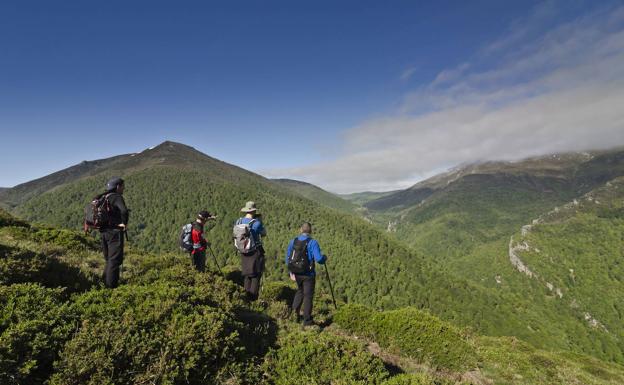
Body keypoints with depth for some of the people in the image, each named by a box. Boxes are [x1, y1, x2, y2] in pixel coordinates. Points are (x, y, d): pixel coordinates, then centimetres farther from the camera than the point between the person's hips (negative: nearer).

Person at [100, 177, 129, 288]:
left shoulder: (104, 198, 14)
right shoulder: (117, 197, -13)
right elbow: (124, 211, -32)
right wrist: (124, 223, -16)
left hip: (104, 232, 9)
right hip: (115, 232, -9)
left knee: (109, 260, 19)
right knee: (115, 260, -2)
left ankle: (106, 283, 26)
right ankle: (112, 286, 1)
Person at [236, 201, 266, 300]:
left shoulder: (239, 221, -4)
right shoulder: (256, 223, -19)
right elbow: (264, 234, -4)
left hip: (244, 252, 6)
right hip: (256, 252, -5)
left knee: (247, 275, 20)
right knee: (256, 275, 8)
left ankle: (247, 296, 27)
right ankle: (253, 298, 10)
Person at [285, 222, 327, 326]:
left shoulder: (293, 241, 1)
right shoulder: (312, 242, -15)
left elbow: (288, 258, 5)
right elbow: (318, 259, -21)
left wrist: (290, 272, 11)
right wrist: (325, 258, 0)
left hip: (296, 273, 5)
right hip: (308, 274, -5)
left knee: (300, 291, 27)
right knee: (308, 296, 7)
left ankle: (294, 311, 21)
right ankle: (307, 320, 13)